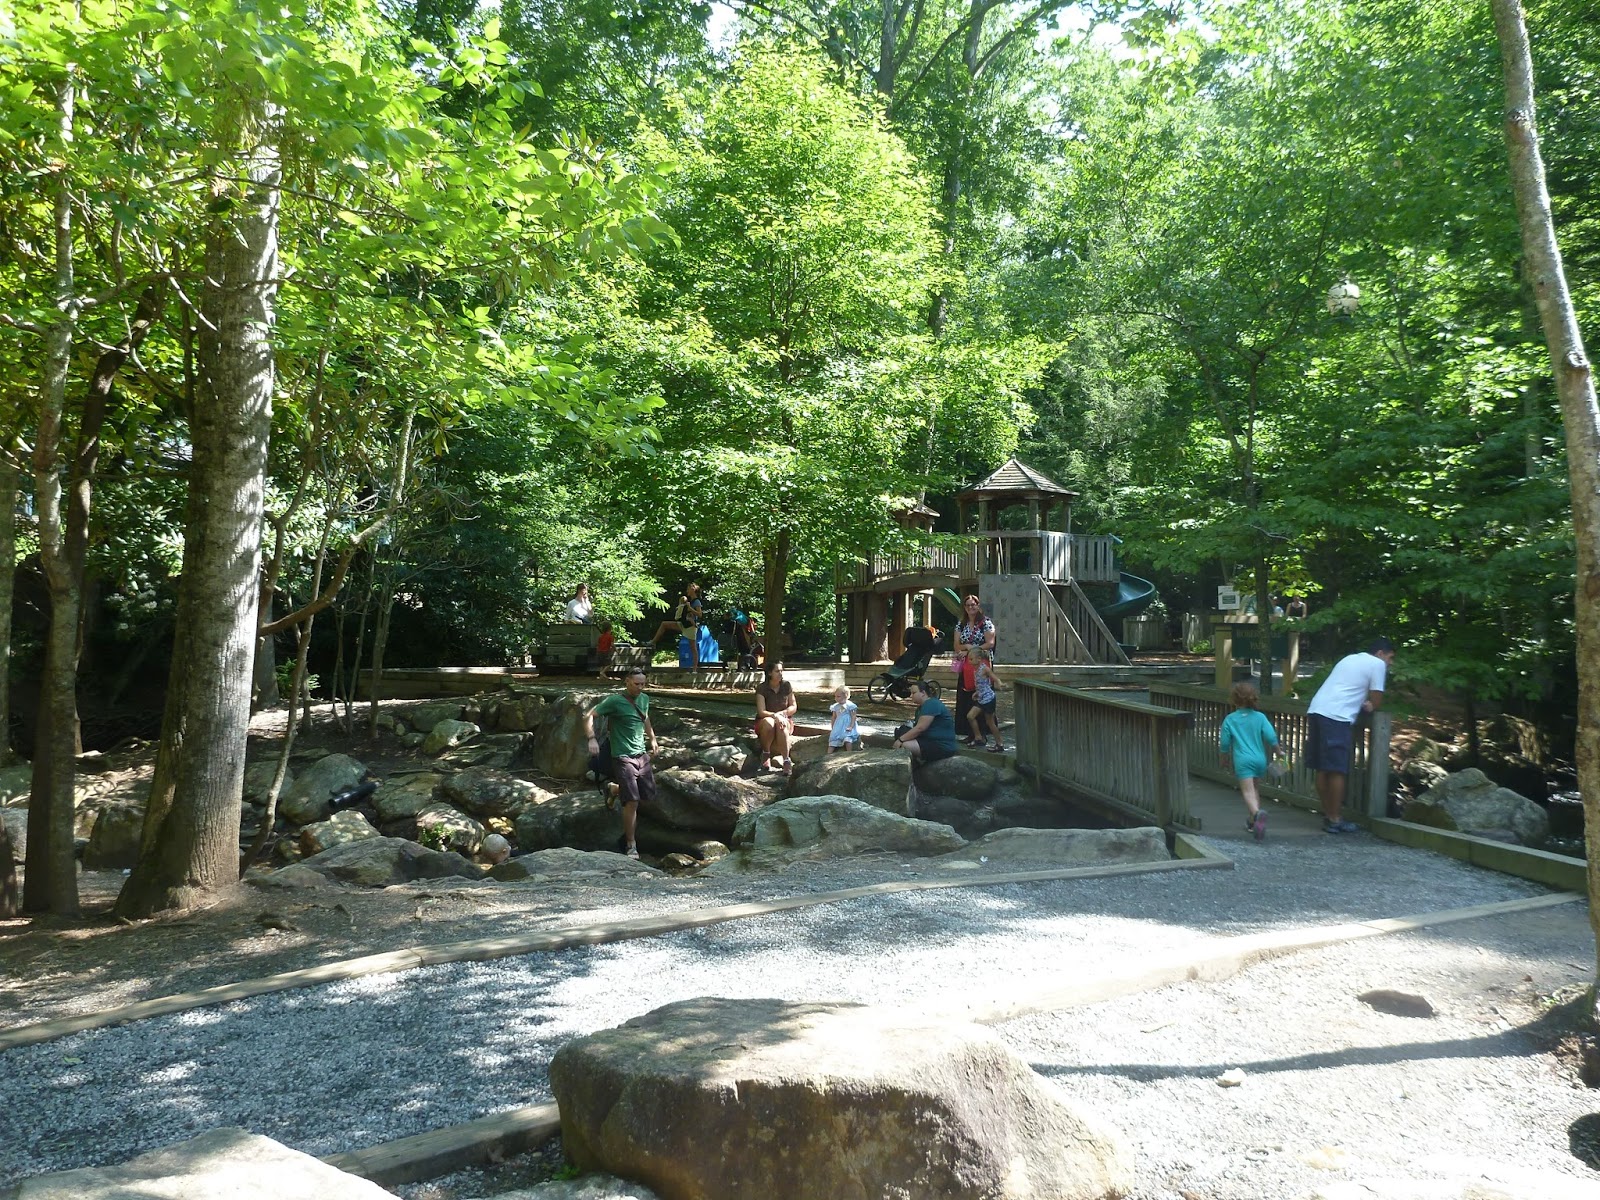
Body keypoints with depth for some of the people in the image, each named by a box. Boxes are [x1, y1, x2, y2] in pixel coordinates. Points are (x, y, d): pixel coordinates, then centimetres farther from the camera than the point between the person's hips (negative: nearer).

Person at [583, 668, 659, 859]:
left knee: (649, 795, 11)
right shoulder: (615, 701, -13)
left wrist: (652, 738, 27)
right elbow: (588, 716, -15)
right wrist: (592, 738, -27)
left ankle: (615, 791, 37)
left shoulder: (644, 699, 8)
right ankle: (631, 845, 1)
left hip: (642, 755, 7)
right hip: (623, 757, -7)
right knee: (632, 801, -12)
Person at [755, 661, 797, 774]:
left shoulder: (786, 685, -2)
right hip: (763, 722, -1)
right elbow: (761, 712, -17)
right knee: (769, 722, -38)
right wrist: (774, 715, -35)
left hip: (785, 719, 1)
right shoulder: (762, 688, -10)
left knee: (782, 726, -36)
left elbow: (794, 707, 2)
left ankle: (786, 760, -39)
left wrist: (782, 713, -17)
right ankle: (766, 754, -19)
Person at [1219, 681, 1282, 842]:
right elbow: (1271, 737, -3)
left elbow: (1225, 743, 3)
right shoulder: (1260, 717, 3)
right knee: (1253, 789, 22)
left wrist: (1225, 758, 20)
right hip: (1260, 759, 4)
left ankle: (1257, 813, -39)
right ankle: (1252, 821, 28)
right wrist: (1277, 753, 14)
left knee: (1248, 791, -11)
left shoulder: (1229, 720, -1)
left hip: (1243, 760, -4)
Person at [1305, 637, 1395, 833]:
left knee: (1322, 769, 11)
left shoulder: (1350, 659, 28)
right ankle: (1334, 821, 2)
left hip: (1316, 710, 8)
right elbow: (1376, 703, 4)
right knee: (1337, 771, -3)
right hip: (1336, 717, -8)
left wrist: (1362, 704, 17)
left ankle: (1328, 815, 19)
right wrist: (1370, 706, 25)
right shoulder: (1377, 664, 4)